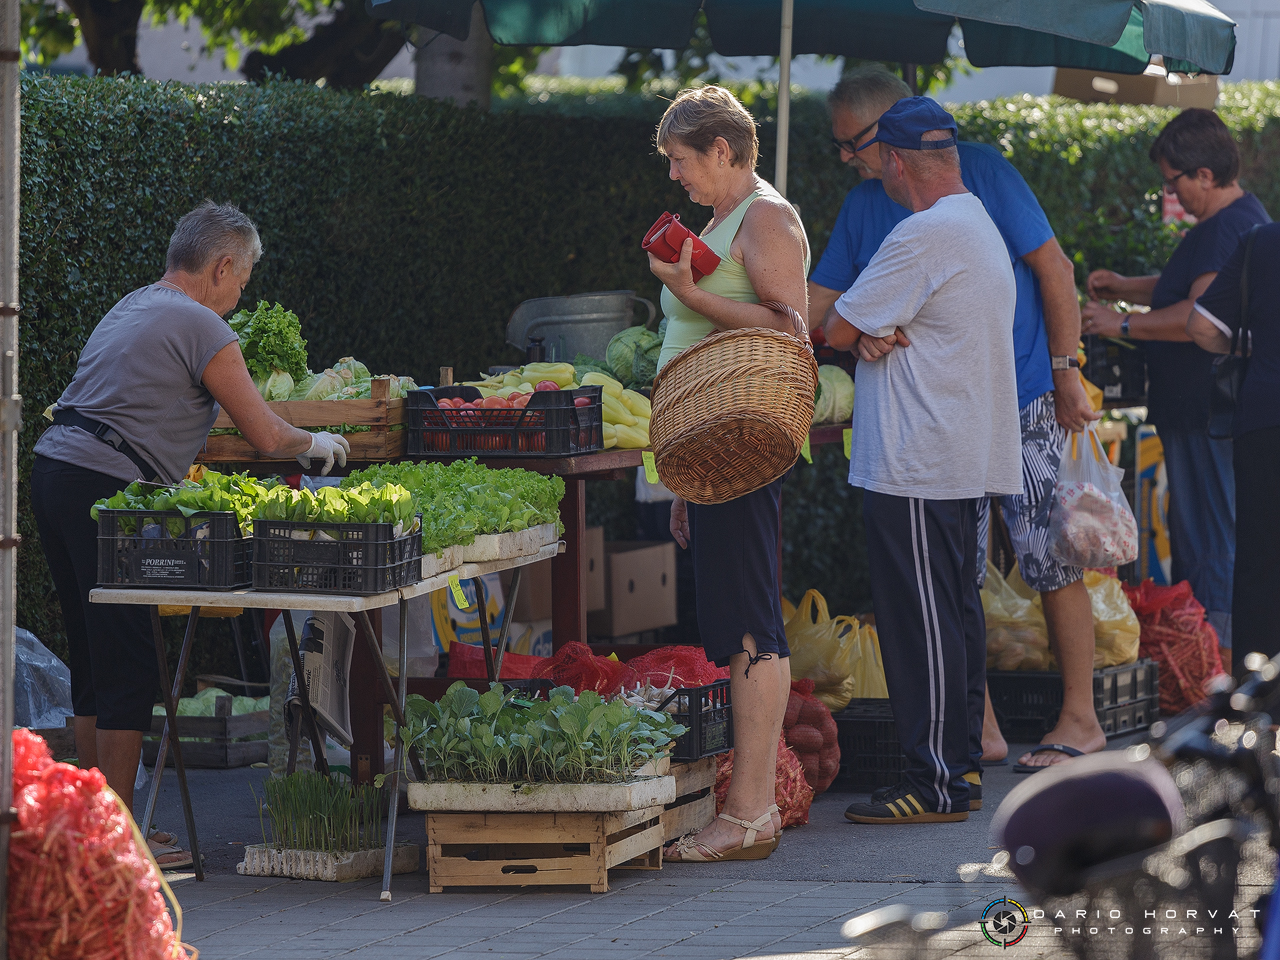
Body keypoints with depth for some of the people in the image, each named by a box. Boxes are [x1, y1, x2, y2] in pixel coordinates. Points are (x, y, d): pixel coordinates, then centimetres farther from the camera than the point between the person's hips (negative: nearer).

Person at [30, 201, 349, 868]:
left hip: (53, 473, 9)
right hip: (104, 487, -9)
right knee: (127, 666, -7)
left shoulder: (130, 309, 22)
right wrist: (318, 445, 18)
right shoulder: (202, 329, -5)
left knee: (94, 659, 13)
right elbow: (267, 437, -4)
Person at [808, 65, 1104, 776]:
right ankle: (980, 729, 10)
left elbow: (1053, 268, -6)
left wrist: (1066, 375, -7)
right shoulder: (863, 206, 8)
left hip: (1020, 402, -5)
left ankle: (1080, 719, 7)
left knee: (1050, 561, -2)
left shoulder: (979, 171, -7)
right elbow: (817, 303, 5)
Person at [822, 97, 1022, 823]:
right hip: (966, 459, 10)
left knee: (923, 623, -6)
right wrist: (885, 333, -6)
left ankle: (935, 784, -4)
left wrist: (867, 333, 9)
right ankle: (958, 764, 19)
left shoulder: (925, 236, -18)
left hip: (915, 467, -10)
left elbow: (838, 331, -14)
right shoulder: (980, 226, 15)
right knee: (956, 617, 14)